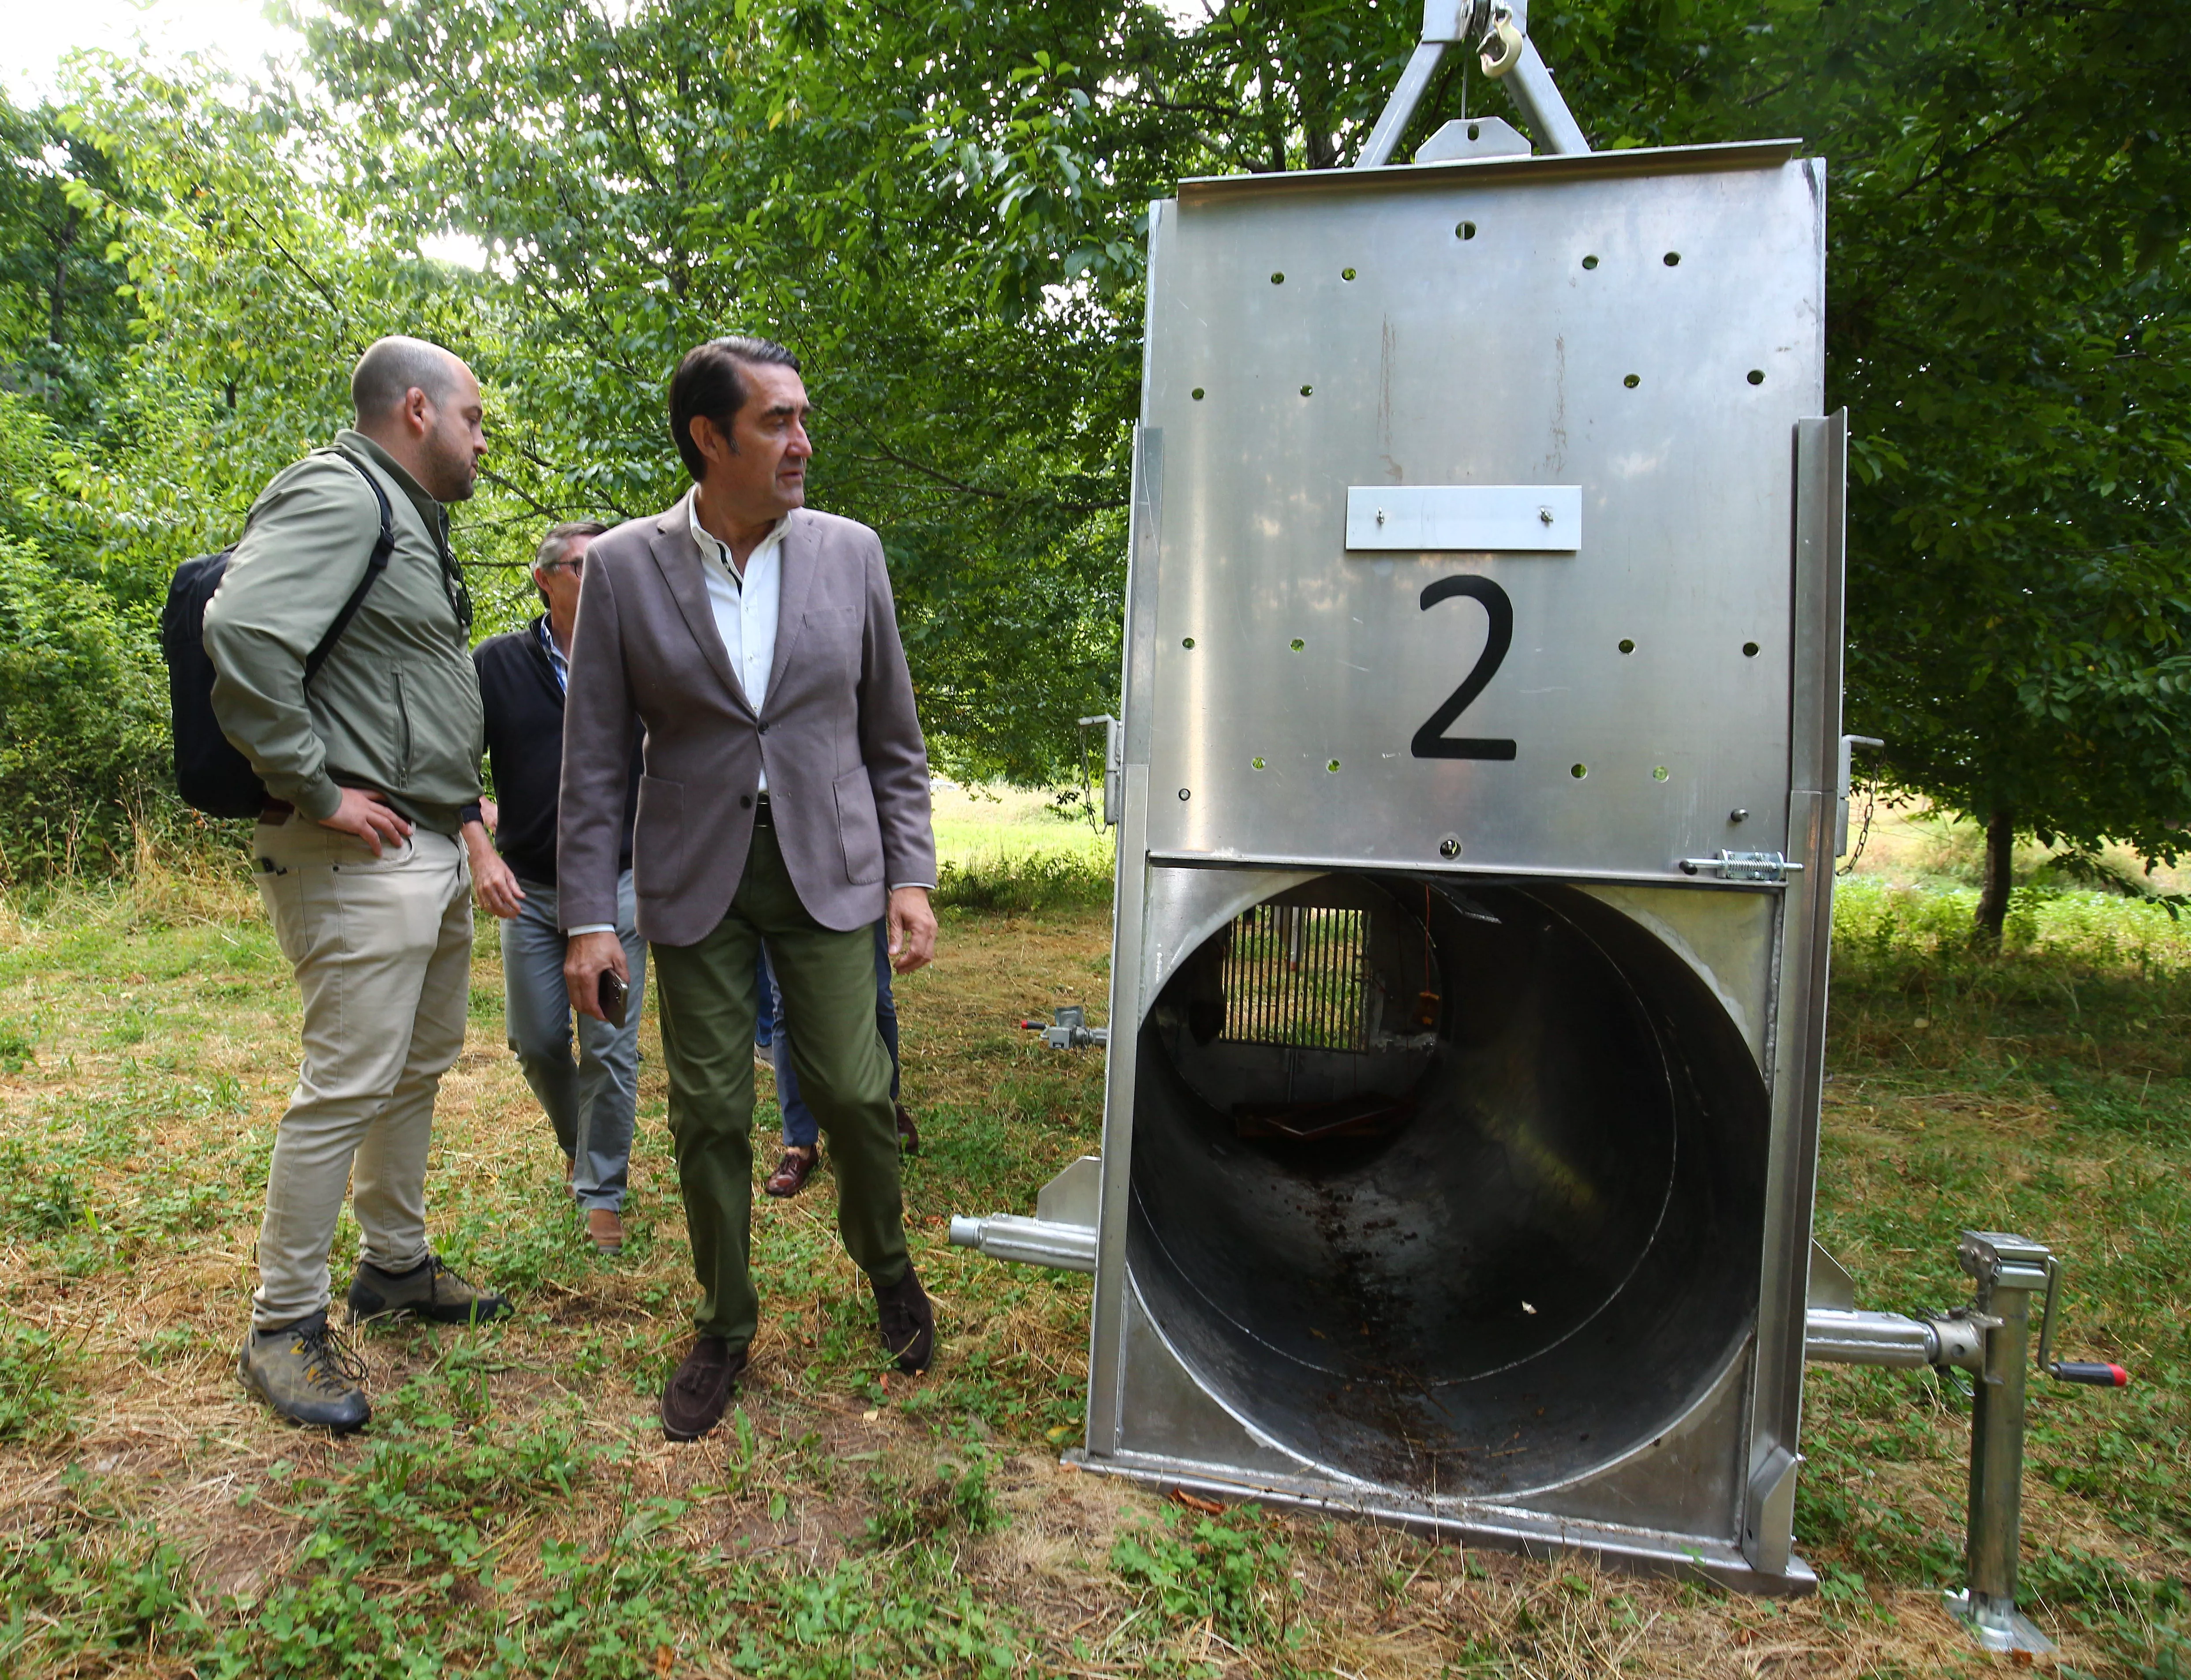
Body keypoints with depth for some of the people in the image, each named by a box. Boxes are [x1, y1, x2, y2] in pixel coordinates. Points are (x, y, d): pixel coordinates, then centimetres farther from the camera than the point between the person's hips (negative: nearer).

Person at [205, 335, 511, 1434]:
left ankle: (397, 1265, 33)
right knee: (347, 1086, -4)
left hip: (433, 849, 10)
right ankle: (283, 1329, 10)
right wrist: (319, 791, -23)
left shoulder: (408, 518, 18)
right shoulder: (339, 499, -13)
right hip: (363, 855, -10)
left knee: (420, 1066, 18)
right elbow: (241, 633, -28)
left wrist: (457, 790, 13)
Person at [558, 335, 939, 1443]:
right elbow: (594, 761, -1)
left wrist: (911, 875, 0)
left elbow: (893, 738, 6)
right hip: (694, 875, 0)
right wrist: (588, 918, -5)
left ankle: (885, 1264, 30)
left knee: (853, 1091, -1)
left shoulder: (849, 553, 1)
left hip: (828, 865, 0)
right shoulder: (623, 568, -2)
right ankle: (724, 1324, 28)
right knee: (709, 1113, 6)